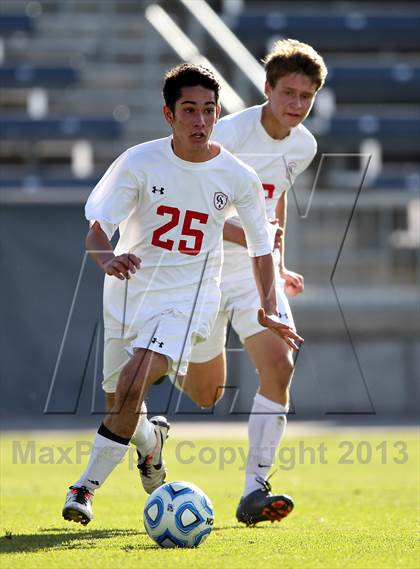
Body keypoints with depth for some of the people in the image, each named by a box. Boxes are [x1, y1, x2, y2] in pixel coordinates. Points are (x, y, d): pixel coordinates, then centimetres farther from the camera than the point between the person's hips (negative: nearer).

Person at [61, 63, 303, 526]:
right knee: (117, 399, 13)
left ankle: (87, 485, -10)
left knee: (132, 385, -22)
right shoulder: (139, 163, -14)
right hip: (128, 289, 2)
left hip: (188, 297, -2)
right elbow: (94, 226, -19)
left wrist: (268, 311, 1)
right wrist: (106, 258, -42)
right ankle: (150, 440, 50)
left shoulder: (238, 177, -9)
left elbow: (260, 245, 5)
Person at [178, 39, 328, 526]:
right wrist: (244, 235, -31)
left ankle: (254, 490, -17)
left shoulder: (303, 146, 1)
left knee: (279, 367, -18)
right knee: (204, 393, 4)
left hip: (257, 271, 4)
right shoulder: (227, 134, -20)